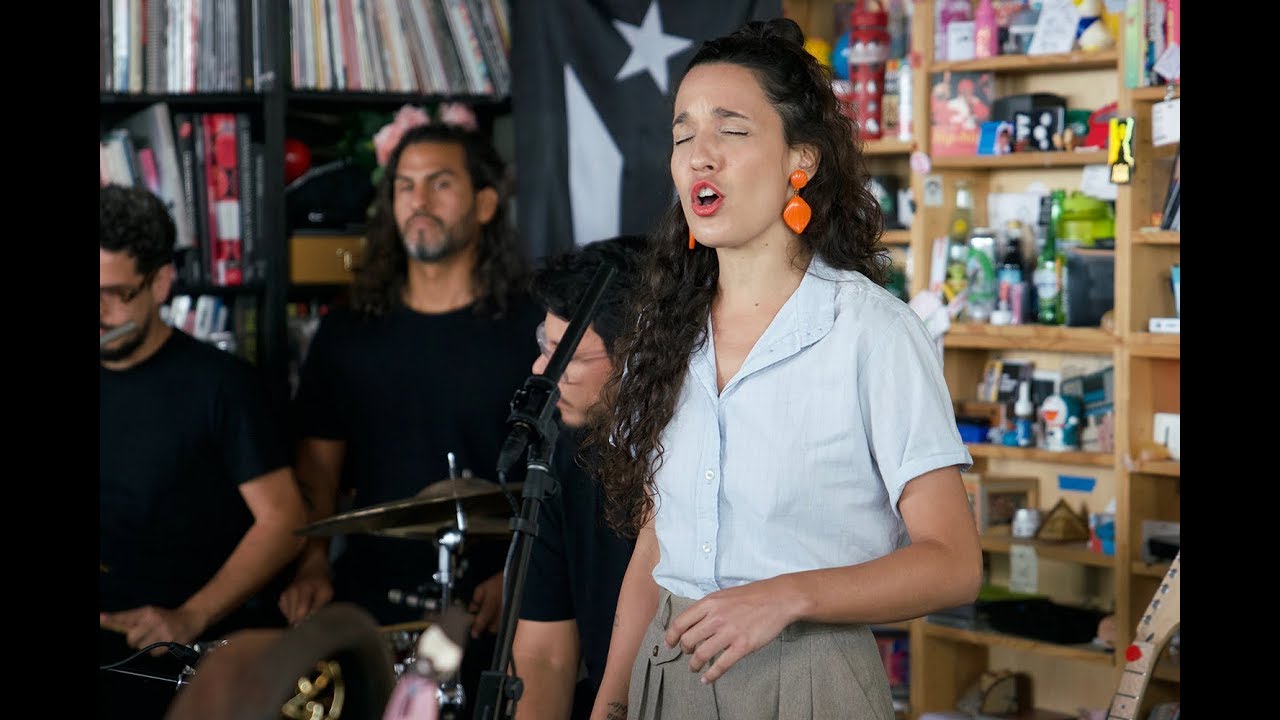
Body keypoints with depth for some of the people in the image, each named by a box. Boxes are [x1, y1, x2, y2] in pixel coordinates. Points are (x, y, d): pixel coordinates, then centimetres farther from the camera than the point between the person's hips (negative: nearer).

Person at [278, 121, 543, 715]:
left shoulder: (532, 333, -1)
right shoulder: (347, 336, 10)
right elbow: (319, 466, 11)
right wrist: (313, 567, -3)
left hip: (485, 612, -2)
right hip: (367, 603, 3)